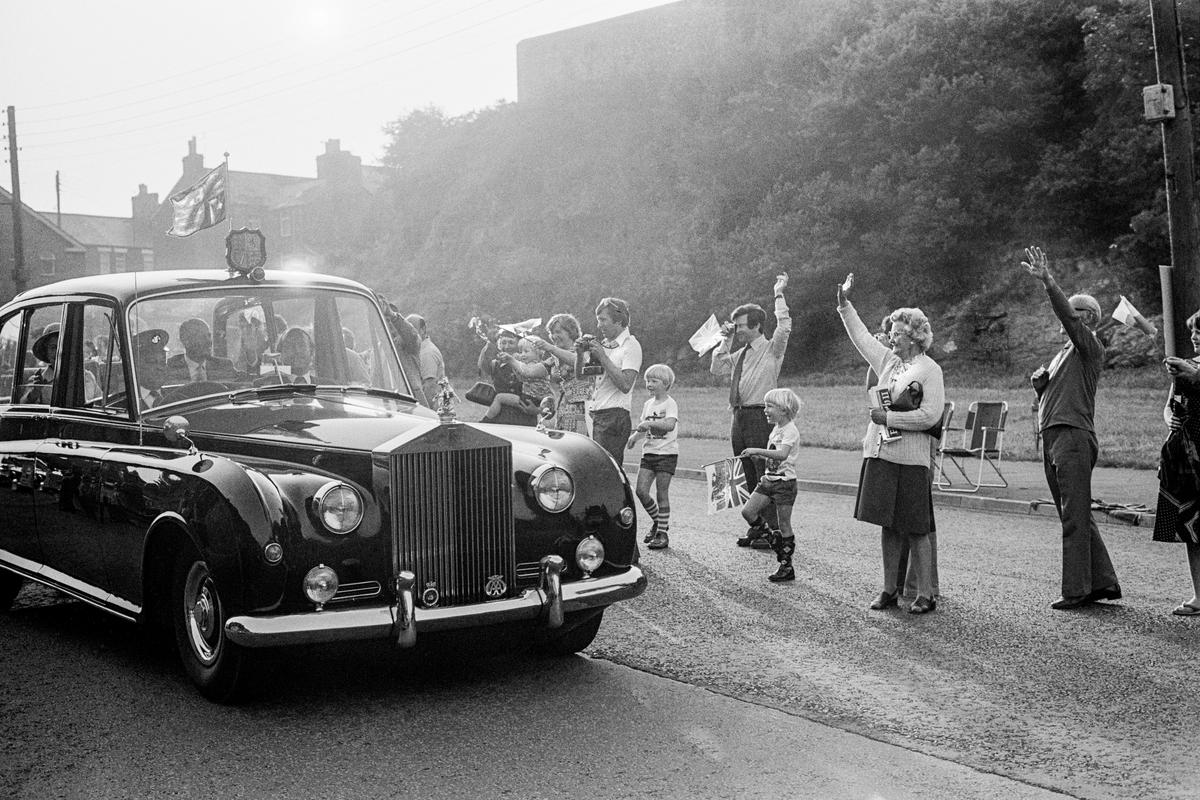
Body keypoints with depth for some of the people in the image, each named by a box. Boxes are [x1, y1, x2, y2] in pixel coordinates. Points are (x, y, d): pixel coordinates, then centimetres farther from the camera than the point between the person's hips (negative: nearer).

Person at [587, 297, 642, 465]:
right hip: (597, 415, 8)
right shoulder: (604, 345, 17)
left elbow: (625, 385, -17)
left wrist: (602, 357, -14)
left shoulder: (631, 346, -6)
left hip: (615, 417, -8)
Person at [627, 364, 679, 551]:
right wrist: (635, 436, 1)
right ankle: (657, 521, 20)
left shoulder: (670, 404, -8)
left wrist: (649, 423, -33)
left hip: (667, 453, -6)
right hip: (649, 452, 6)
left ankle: (663, 533, 5)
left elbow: (670, 425, -26)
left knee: (662, 493, -3)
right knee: (641, 490, -2)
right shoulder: (648, 404, 13)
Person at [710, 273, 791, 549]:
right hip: (739, 417, 7)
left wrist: (779, 294, -12)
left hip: (760, 417, -7)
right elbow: (717, 369, 12)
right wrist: (726, 341, 8)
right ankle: (756, 527, 20)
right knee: (749, 476, 12)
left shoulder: (772, 349, -2)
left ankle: (774, 530, -2)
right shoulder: (740, 354, 17)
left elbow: (784, 327, -17)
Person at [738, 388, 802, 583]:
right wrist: (758, 456, 11)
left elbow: (782, 455, -34)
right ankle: (773, 539, 14)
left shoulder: (790, 431, -16)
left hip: (784, 482, -8)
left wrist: (758, 450, -37)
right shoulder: (775, 429, 12)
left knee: (784, 526, -1)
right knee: (747, 511, -4)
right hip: (769, 479, 8)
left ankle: (786, 567, 9)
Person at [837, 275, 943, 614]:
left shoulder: (930, 370, -7)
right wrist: (844, 305, 23)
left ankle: (925, 594, 7)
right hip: (879, 455, 6)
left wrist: (889, 417, -13)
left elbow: (930, 415, -16)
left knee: (915, 530, -2)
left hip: (911, 460, -6)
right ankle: (889, 590, 18)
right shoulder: (887, 361, 13)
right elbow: (861, 335, 25)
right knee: (888, 526, 10)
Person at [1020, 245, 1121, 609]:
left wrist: (1048, 281, -29)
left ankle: (1077, 590, -6)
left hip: (1074, 436, -9)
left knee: (1075, 517, -8)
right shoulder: (1063, 353, 24)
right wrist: (1039, 381, 7)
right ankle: (1103, 582, 16)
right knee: (1074, 516, 10)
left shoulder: (1089, 347, -2)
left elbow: (1068, 315, -20)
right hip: (1051, 438, 9)